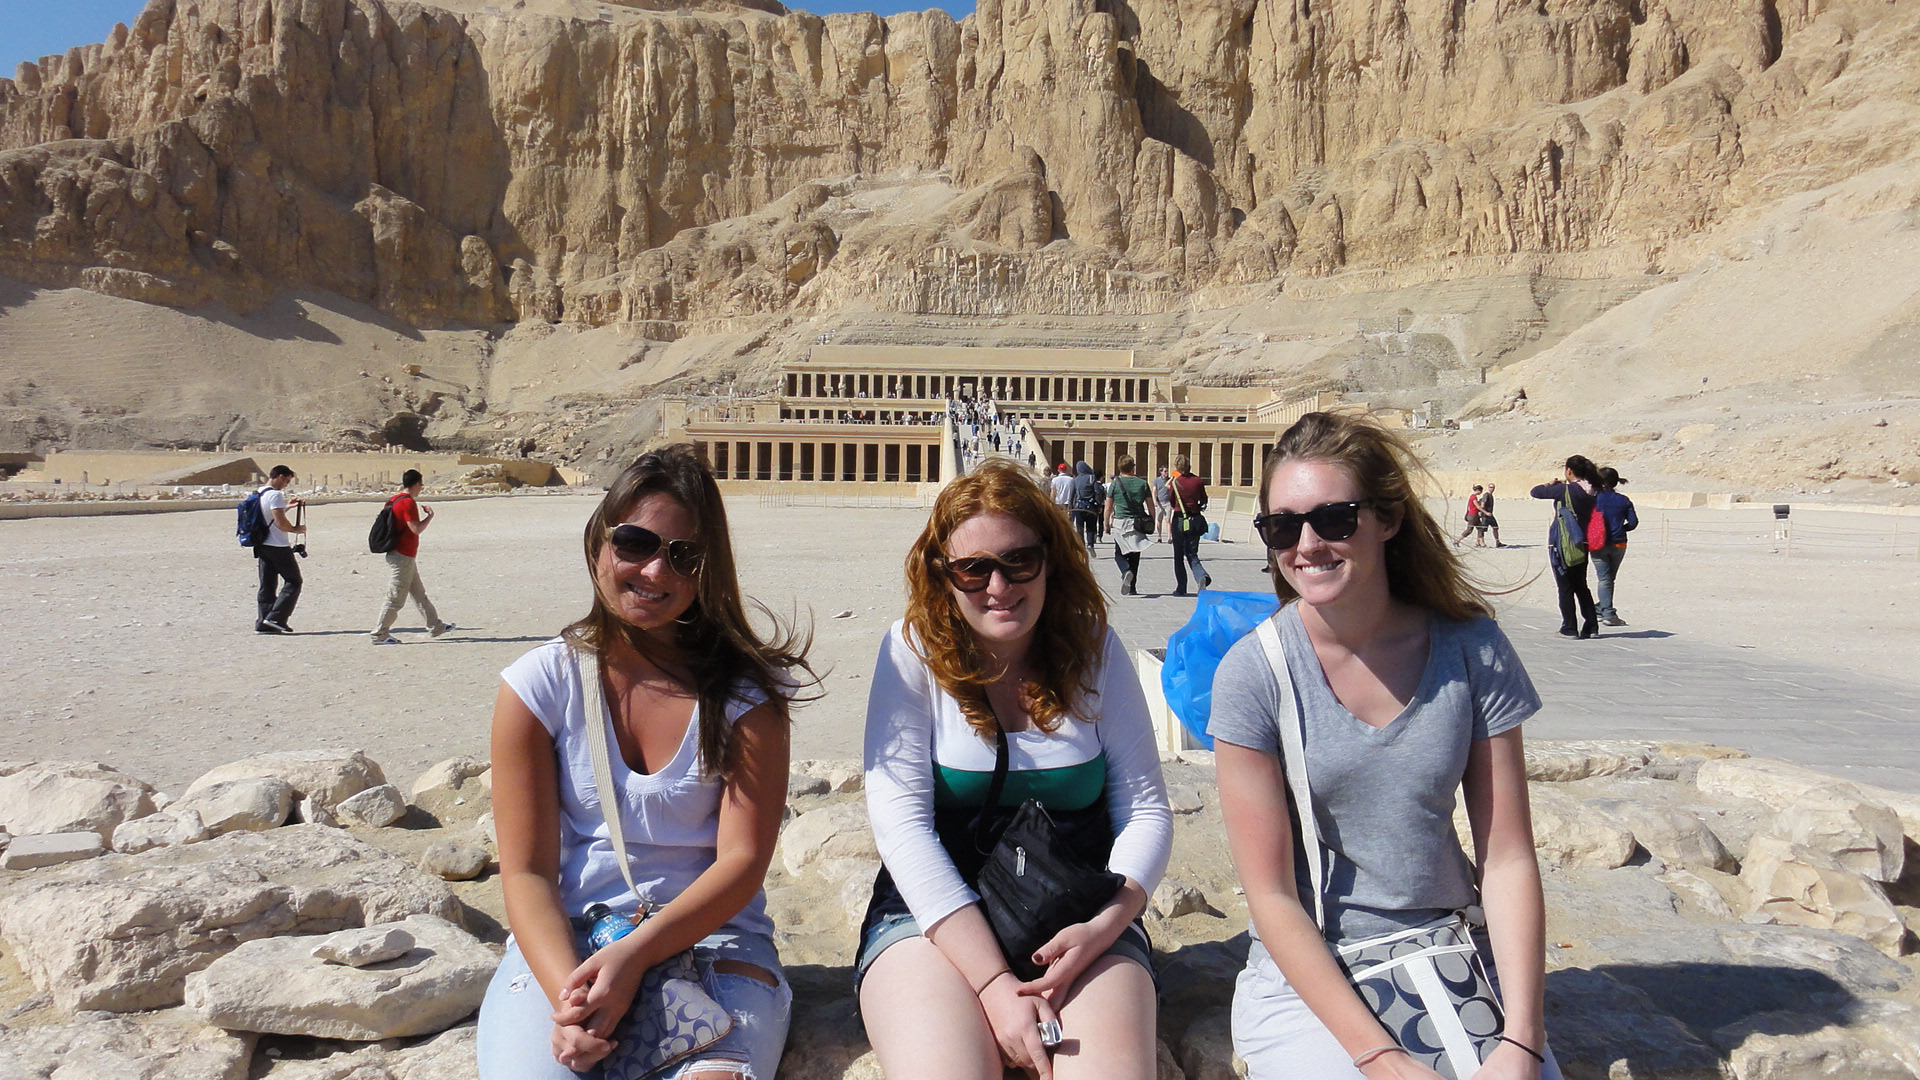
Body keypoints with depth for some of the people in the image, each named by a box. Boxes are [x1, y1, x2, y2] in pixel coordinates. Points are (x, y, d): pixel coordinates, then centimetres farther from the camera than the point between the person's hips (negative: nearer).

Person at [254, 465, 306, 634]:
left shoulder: (259, 494, 14)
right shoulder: (275, 495, -15)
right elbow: (280, 523, -21)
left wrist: (286, 507, 23)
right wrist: (295, 529, -4)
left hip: (262, 545, 9)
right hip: (278, 546, -9)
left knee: (267, 585, 10)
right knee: (293, 581, 0)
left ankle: (263, 623, 8)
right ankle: (276, 618, -8)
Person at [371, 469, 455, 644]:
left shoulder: (395, 500, 12)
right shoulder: (408, 502, -18)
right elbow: (417, 529, -22)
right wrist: (430, 515, -9)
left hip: (406, 557, 11)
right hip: (403, 557, -10)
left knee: (419, 594, 16)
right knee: (396, 599, -4)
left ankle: (436, 626, 25)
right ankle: (380, 635, 2)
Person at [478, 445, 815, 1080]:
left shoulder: (746, 692, -2)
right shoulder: (540, 684, 0)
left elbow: (743, 859, -7)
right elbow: (526, 869, -2)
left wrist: (634, 954, -22)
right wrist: (565, 989, -20)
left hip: (711, 937, -1)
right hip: (566, 944, 2)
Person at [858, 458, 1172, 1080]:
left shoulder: (1094, 648, 2)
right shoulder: (913, 651, -3)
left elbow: (1146, 811, 3)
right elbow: (900, 822, -11)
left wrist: (1104, 926, -17)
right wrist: (994, 982, -18)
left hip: (1079, 922, 2)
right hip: (935, 916, -1)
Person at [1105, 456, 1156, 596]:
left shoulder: (1115, 484, -1)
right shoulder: (1142, 484, 3)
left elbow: (1108, 508, 1)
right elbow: (1151, 508, 4)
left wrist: (1107, 524, 13)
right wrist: (1151, 524, 16)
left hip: (1120, 523, -2)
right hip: (1138, 524, 2)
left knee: (1119, 554, 10)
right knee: (1134, 557, 10)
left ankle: (1126, 571, -21)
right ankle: (1132, 588, 11)